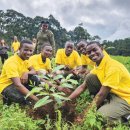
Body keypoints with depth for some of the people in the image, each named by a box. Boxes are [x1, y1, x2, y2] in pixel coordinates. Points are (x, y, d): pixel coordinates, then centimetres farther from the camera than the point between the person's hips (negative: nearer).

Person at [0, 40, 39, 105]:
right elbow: (18, 85, -38)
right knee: (25, 99, -31)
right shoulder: (11, 62, -29)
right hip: (7, 85, -7)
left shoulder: (25, 59, -3)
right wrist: (35, 98, -45)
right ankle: (8, 98, -3)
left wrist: (26, 73, -29)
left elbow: (34, 71, -4)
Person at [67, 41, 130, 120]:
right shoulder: (97, 67, 1)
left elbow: (102, 94, -25)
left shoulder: (113, 66, -25)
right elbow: (82, 87, 3)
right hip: (112, 93, 7)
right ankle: (101, 107, 3)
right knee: (90, 78, -7)